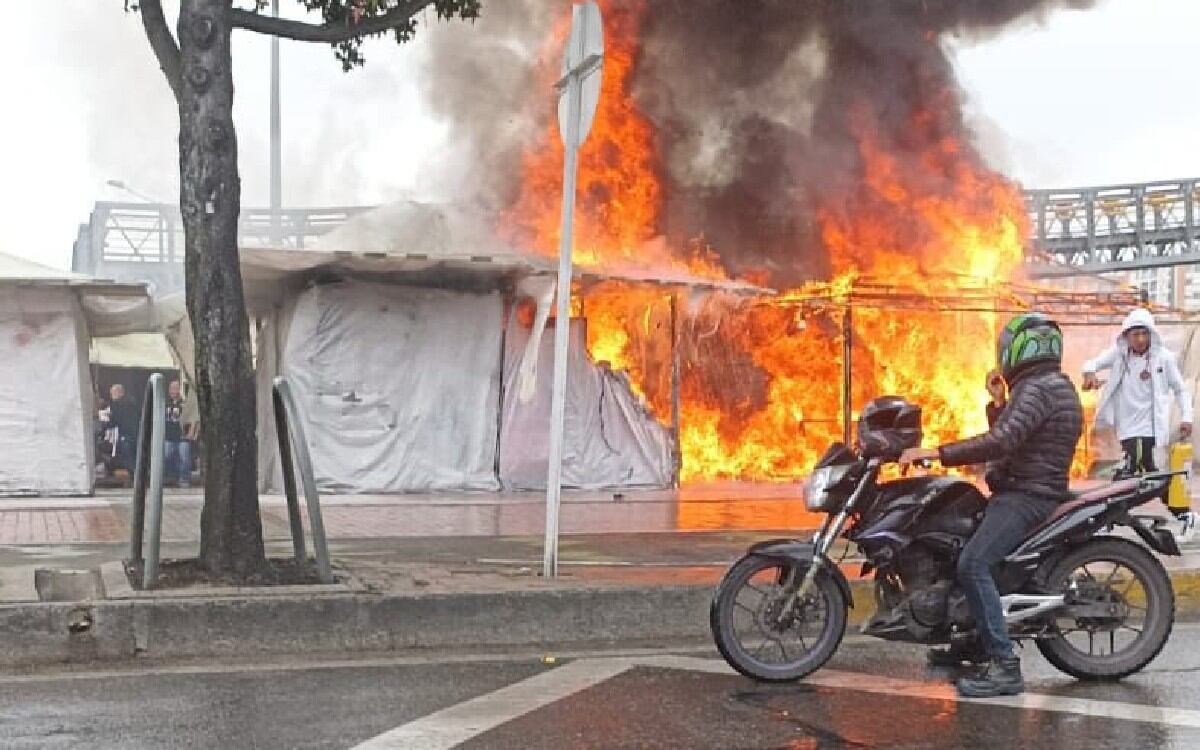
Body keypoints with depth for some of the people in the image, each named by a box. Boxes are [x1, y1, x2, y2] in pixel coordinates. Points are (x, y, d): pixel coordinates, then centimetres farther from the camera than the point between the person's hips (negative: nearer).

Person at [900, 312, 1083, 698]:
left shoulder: (1035, 389, -16)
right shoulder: (1054, 384, 19)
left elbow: (1000, 442, -30)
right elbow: (1008, 437, 23)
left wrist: (935, 453, -30)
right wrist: (998, 402, 12)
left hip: (1027, 496, -12)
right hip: (1028, 490, 12)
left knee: (973, 564, -26)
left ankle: (1004, 666, -29)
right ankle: (975, 641, 27)